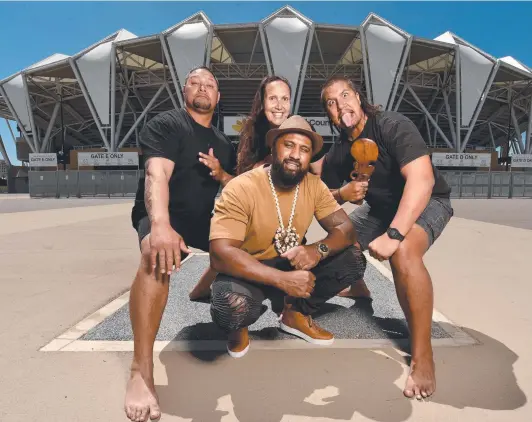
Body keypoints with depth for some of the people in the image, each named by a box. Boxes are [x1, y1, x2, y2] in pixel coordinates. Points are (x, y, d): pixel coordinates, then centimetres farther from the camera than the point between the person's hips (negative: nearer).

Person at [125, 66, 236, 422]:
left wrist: (221, 174, -9)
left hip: (202, 220, 8)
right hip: (161, 216, -7)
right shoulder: (166, 124, -9)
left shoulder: (223, 143, 13)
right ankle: (141, 371, -37)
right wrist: (160, 226, -44)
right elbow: (157, 174, -26)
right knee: (157, 255, -39)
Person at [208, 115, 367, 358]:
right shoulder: (241, 188, -24)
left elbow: (345, 229, -8)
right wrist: (282, 280, -39)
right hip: (248, 271, -5)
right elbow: (220, 254, -31)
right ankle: (238, 327, 4)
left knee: (353, 260, -13)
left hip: (291, 266, 5)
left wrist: (319, 249, -32)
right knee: (232, 306, -37)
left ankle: (295, 314, 9)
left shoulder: (314, 185, -7)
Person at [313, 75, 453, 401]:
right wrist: (342, 194, -20)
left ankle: (423, 358, -26)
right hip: (381, 207, 7)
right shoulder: (337, 154, -6)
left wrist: (393, 235, -44)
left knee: (403, 252, -36)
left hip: (426, 202, -7)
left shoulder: (393, 126, -25)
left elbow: (421, 180, -37)